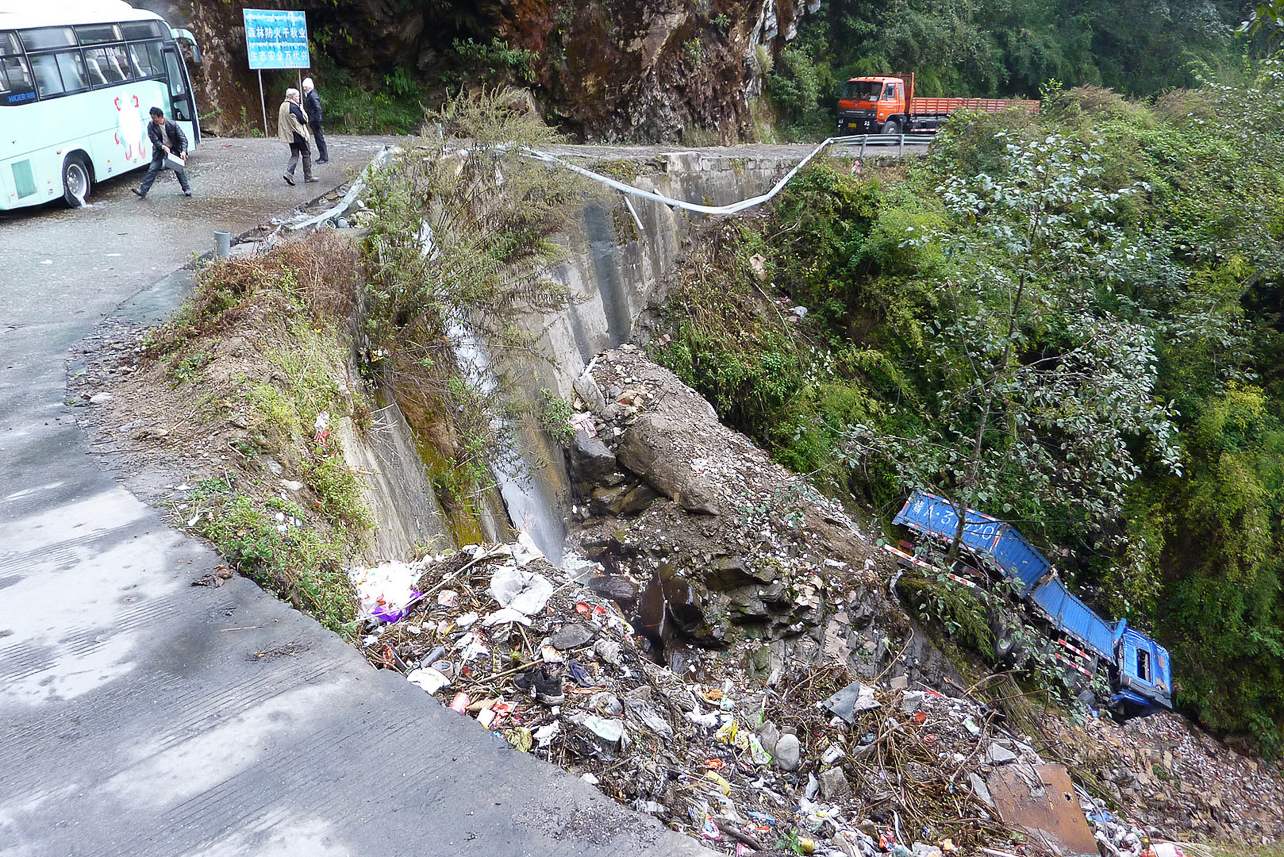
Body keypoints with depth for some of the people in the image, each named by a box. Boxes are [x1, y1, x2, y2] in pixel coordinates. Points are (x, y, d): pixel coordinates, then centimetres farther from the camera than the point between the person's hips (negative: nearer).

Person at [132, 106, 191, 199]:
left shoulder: (172, 124, -18)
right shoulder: (151, 126, -14)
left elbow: (182, 138, -17)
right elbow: (155, 140, -18)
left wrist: (183, 151, -31)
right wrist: (163, 147, -37)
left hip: (174, 149, -1)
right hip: (160, 149, 1)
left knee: (179, 169, 2)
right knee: (152, 169, -4)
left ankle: (186, 189, 18)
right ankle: (142, 191, -7)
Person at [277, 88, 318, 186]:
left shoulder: (283, 106, 9)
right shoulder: (293, 107, -17)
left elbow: (281, 121, 16)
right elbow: (303, 120, -15)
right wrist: (302, 110, -2)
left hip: (290, 135, 8)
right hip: (299, 134, -8)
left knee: (294, 155, 10)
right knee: (306, 153, 5)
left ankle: (289, 173, -10)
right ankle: (308, 176, 9)